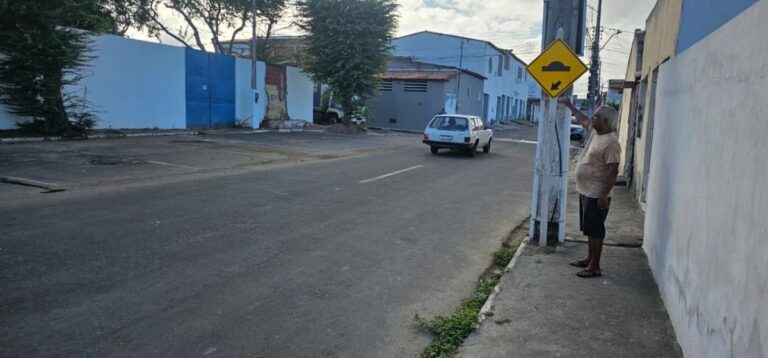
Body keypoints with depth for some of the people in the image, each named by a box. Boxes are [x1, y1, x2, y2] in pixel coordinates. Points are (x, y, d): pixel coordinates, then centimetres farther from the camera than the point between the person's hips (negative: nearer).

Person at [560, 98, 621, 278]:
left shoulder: (611, 142, -20)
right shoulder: (595, 132, 7)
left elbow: (613, 171, -23)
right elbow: (583, 120, 29)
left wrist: (604, 196, -24)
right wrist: (570, 106, 33)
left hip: (596, 195, -9)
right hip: (586, 192, 9)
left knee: (595, 231, -2)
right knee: (589, 229, 18)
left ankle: (595, 267, 6)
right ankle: (589, 259, 30)